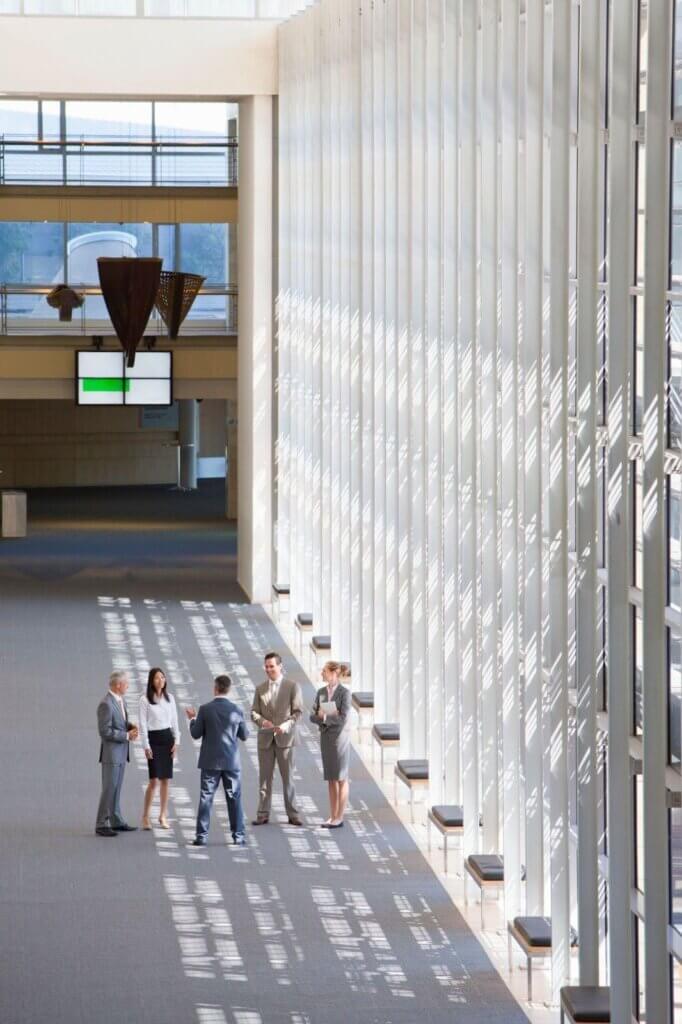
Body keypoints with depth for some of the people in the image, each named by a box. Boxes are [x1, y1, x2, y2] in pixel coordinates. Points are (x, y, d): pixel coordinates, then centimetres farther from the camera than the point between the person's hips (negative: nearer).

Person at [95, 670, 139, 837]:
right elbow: (105, 731, -21)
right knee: (109, 789, -6)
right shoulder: (106, 704, -19)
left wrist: (131, 726, 2)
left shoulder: (121, 701, 10)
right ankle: (101, 825, -2)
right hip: (111, 753, -9)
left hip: (121, 753, 9)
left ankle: (116, 821, 21)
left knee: (116, 788, 14)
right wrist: (127, 735, -18)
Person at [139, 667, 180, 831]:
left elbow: (174, 721, 12)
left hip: (167, 738, 4)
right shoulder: (145, 700, -5)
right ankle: (145, 816, 0)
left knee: (166, 779, 4)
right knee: (154, 780, -10)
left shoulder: (170, 698, 8)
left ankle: (163, 816, 12)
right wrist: (146, 746, -10)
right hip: (153, 739, -4)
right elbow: (143, 724, -6)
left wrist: (176, 741, 4)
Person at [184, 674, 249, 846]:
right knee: (234, 799, 7)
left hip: (210, 762, -1)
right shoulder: (236, 711, -5)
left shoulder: (205, 709, -9)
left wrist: (192, 719, 14)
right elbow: (245, 735, 4)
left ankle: (202, 836, 2)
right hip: (232, 762, 1)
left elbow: (196, 734, -3)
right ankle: (238, 836, 7)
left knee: (206, 798, 4)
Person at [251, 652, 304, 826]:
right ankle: (263, 814, 6)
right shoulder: (260, 689, 11)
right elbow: (254, 712, 9)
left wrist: (286, 725, -19)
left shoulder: (292, 686, 1)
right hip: (265, 738, 3)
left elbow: (298, 712, -2)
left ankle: (292, 814, 5)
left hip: (285, 737, -3)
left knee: (288, 777, 0)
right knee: (265, 778, 3)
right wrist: (262, 721, -13)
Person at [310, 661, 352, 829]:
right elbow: (313, 717, 5)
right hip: (325, 737, 6)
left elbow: (343, 718, -19)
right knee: (331, 779, 9)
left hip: (340, 737, -6)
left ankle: (339, 818, 3)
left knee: (341, 779, -1)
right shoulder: (321, 692, 8)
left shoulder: (344, 693, -11)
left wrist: (324, 717, -11)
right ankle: (333, 816, 14)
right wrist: (330, 716, -12)